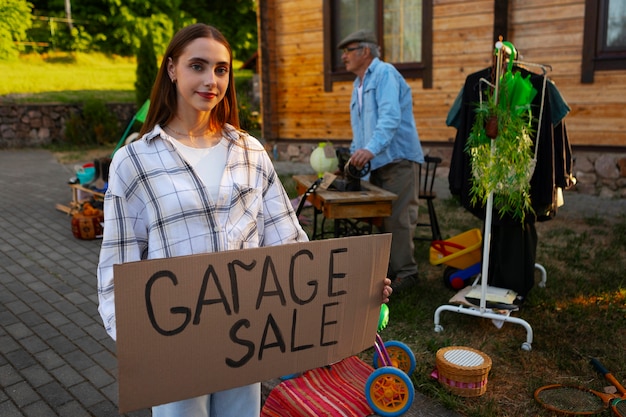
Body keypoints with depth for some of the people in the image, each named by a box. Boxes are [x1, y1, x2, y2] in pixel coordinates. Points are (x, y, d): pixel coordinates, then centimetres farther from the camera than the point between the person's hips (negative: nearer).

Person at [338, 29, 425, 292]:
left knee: (397, 218, -8)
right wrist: (354, 156, 15)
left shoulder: (385, 73, -9)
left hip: (399, 159, -9)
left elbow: (390, 117, -24)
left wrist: (371, 149, -36)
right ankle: (387, 268, 19)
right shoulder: (358, 85, 20)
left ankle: (405, 273, 1)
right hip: (376, 162, 9)